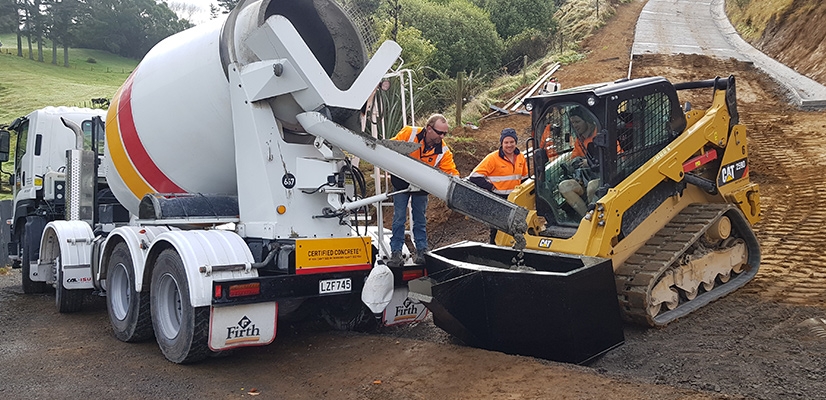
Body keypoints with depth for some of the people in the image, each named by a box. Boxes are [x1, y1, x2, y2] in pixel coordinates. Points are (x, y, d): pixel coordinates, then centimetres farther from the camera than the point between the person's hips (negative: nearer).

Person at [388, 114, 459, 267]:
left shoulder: (443, 151, -18)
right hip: (401, 182, -2)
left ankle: (421, 251, 22)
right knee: (399, 218, 1)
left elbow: (451, 172, -17)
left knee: (420, 220, 11)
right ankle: (396, 252, 7)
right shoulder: (409, 133, -23)